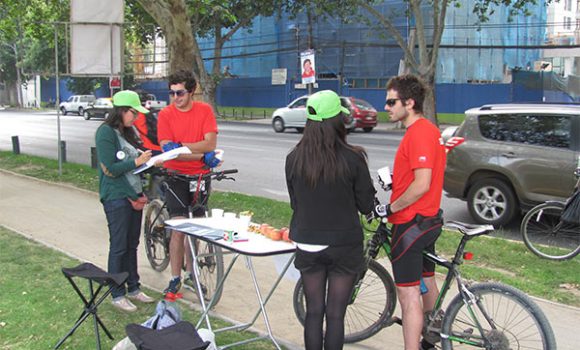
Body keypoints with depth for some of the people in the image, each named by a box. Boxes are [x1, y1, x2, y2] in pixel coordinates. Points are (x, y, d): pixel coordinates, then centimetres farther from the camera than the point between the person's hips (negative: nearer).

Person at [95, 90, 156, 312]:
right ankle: (117, 295, 11)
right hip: (116, 198, -8)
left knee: (132, 244, 14)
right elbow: (110, 169, -18)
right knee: (118, 247, 0)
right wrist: (137, 162, -17)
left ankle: (133, 289, 25)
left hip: (133, 194, 8)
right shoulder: (106, 132, -13)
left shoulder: (127, 132, 14)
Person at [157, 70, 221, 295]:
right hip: (176, 176, -2)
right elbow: (168, 151, -15)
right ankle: (175, 279, 4)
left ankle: (190, 272, 27)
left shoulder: (205, 110, -3)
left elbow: (210, 143, -13)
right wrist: (202, 155, -18)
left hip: (200, 175, 2)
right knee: (179, 228, -6)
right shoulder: (165, 114, -7)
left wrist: (181, 145, -22)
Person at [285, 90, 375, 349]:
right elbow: (366, 205, -6)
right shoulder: (353, 158, -14)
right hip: (344, 245, -3)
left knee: (313, 312, 14)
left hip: (307, 244, 3)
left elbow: (294, 203, 5)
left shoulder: (294, 159, -5)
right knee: (335, 315, 7)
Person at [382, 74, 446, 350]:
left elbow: (422, 184, -27)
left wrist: (389, 209, -17)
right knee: (427, 282, 23)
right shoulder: (429, 129, 11)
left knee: (409, 295, -5)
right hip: (428, 219, 11)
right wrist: (392, 180, 10)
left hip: (411, 223, -11)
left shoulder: (418, 133, -21)